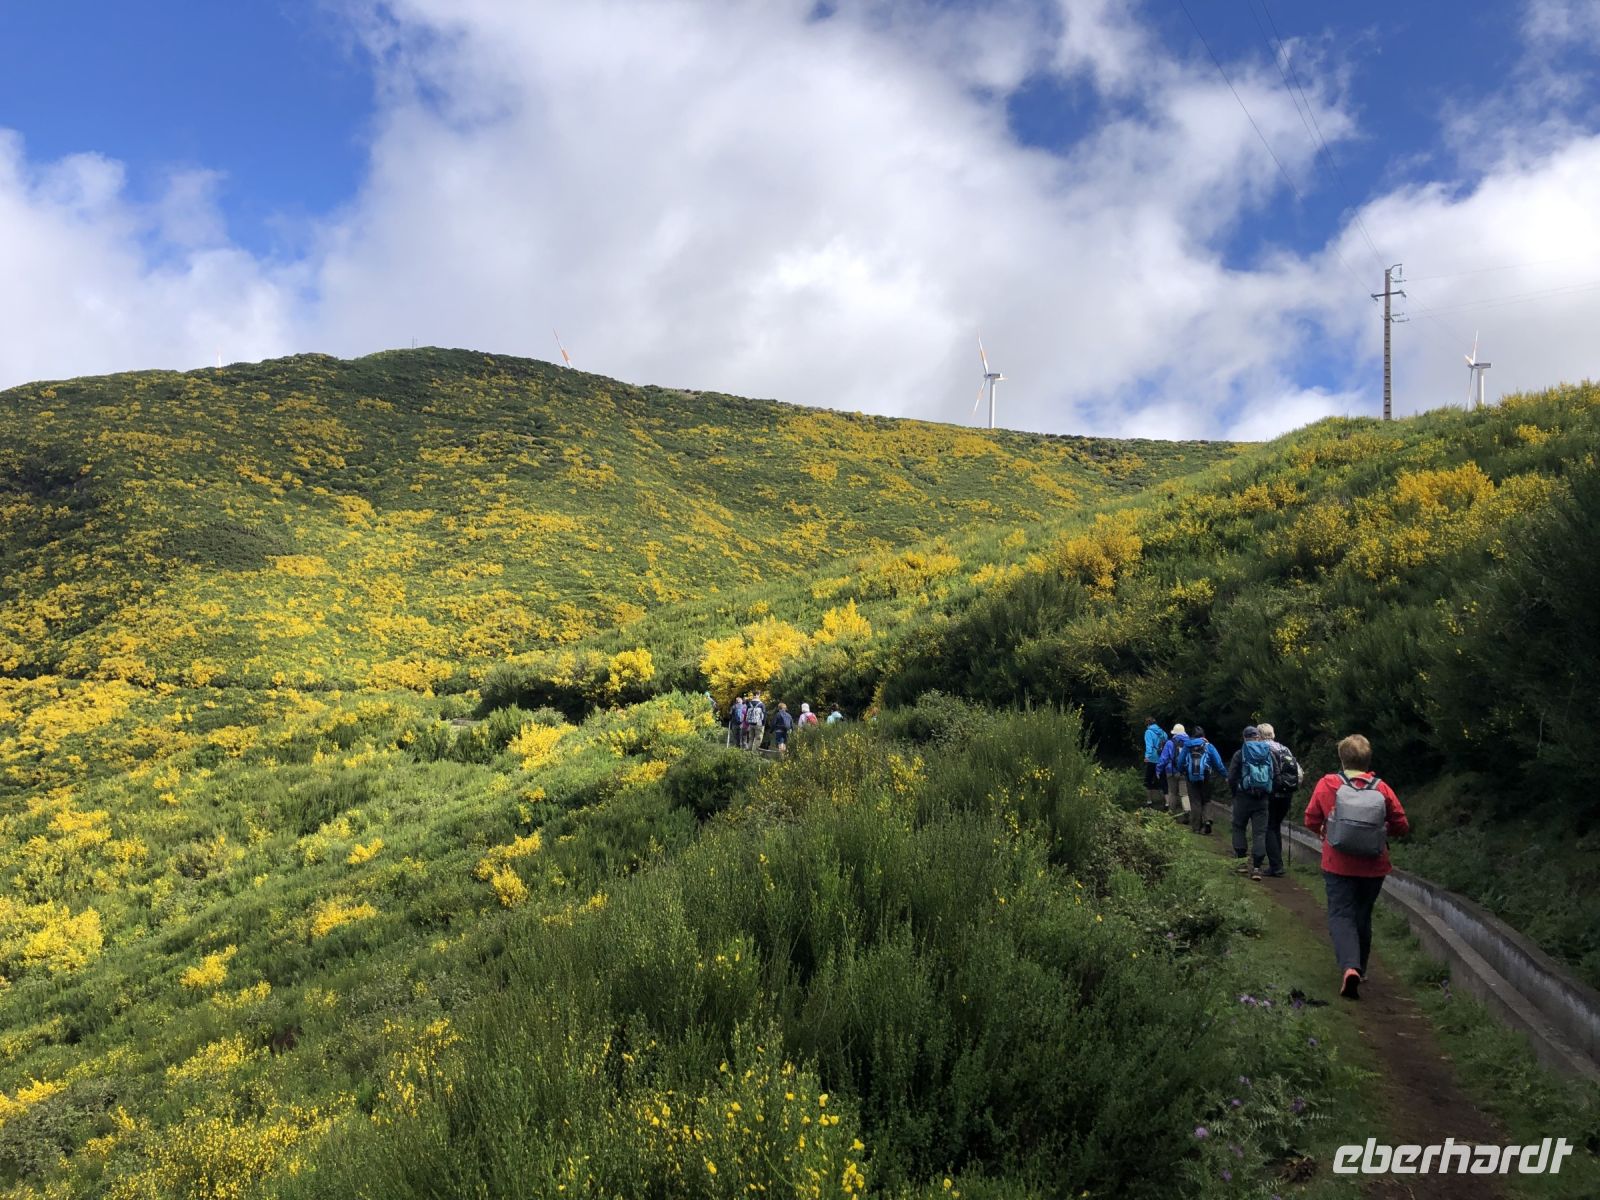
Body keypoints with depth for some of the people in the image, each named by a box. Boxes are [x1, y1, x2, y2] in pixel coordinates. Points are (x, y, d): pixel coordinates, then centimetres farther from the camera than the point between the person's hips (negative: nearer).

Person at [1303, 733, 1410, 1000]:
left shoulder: (1327, 785, -8)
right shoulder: (1382, 789, -6)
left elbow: (1311, 820, -1)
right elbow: (1401, 827, 0)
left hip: (1338, 865, -2)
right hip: (1373, 868, 2)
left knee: (1341, 915, -2)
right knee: (1363, 916, 19)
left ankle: (1349, 967, -25)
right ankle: (1360, 969, 31)